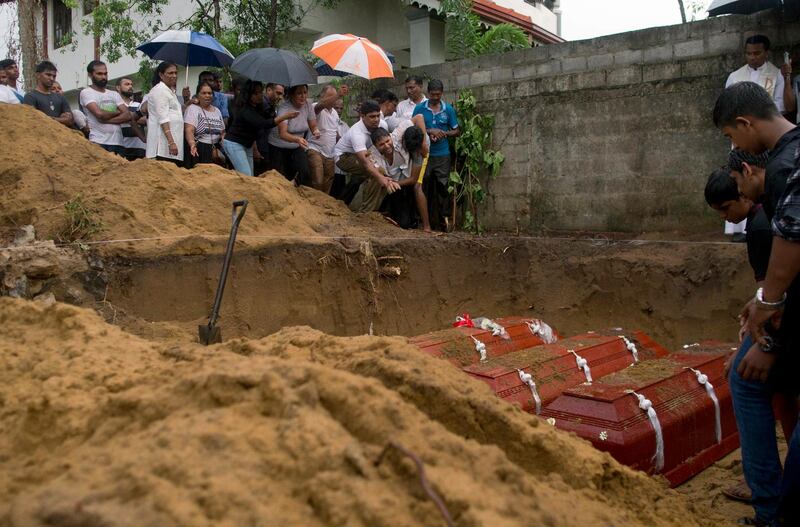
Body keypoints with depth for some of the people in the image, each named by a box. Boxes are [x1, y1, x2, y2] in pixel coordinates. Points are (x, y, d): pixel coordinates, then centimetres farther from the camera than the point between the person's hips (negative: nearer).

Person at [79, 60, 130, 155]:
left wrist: (106, 119, -9)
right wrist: (117, 112, 4)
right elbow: (100, 114, -13)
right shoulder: (86, 92, 2)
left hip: (117, 142, 5)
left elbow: (127, 116, 3)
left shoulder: (114, 94, 17)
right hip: (98, 143, -5)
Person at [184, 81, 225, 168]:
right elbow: (189, 130, -16)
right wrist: (192, 144, -35)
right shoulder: (192, 109, -2)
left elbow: (223, 132, 23)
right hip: (198, 151, -5)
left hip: (216, 150, 5)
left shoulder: (217, 110, 17)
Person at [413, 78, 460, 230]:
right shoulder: (419, 108, 2)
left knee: (442, 186, 0)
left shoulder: (448, 109, 4)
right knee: (423, 185, 2)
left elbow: (457, 131, 9)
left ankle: (442, 218, 7)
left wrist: (444, 134, -10)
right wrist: (430, 131, -15)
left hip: (442, 154, 0)